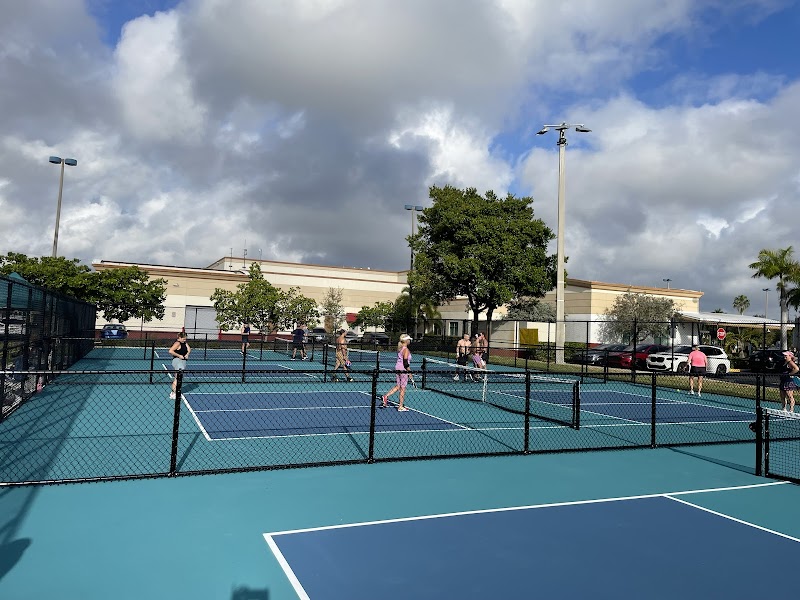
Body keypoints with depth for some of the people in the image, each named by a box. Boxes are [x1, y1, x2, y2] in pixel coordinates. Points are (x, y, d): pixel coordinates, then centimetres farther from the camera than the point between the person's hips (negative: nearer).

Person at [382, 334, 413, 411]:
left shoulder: (400, 348, 10)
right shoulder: (406, 350, -16)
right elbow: (405, 363, -20)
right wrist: (409, 372, -13)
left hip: (397, 368, 8)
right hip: (403, 370, -8)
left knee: (397, 387, 16)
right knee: (403, 388, 2)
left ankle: (386, 396, 2)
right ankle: (401, 407, 9)